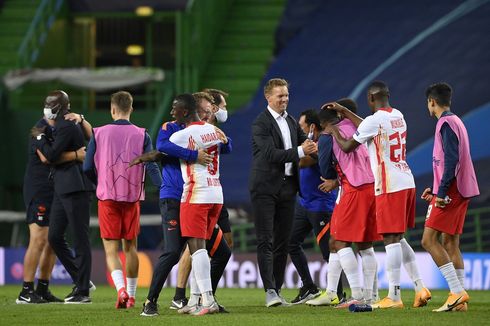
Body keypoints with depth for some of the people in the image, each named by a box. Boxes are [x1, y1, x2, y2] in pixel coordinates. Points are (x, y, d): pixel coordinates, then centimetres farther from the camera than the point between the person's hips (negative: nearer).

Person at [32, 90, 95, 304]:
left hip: (75, 189, -10)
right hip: (63, 189, 10)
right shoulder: (65, 124, 15)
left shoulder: (66, 127, -15)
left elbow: (51, 155, -18)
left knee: (80, 240, -4)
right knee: (55, 237, 10)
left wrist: (39, 138, -4)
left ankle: (84, 291, -1)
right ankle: (80, 280, 17)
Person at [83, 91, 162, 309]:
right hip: (132, 198, 1)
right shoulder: (141, 135, -1)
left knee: (111, 249, 0)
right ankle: (131, 295, 18)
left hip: (107, 198, -1)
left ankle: (121, 289, -23)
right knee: (130, 247, 14)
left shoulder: (99, 133, -1)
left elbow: (87, 168, 0)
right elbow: (152, 168, -8)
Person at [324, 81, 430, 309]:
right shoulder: (398, 116, 13)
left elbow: (347, 147, -2)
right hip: (407, 182, 8)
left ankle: (394, 297, -7)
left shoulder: (374, 120, -13)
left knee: (391, 240, -7)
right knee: (398, 239, 15)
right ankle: (420, 288, 11)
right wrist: (343, 111, 35)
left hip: (389, 187, -8)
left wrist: (333, 131, 17)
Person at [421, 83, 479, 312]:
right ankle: (459, 300, 5)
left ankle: (457, 291, -17)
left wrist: (442, 192, -22)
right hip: (461, 190, 10)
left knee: (429, 240, -11)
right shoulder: (456, 122, 19)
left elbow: (451, 160, -21)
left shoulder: (446, 124, -11)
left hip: (450, 190, -10)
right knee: (450, 244, 9)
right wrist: (436, 189, 25)